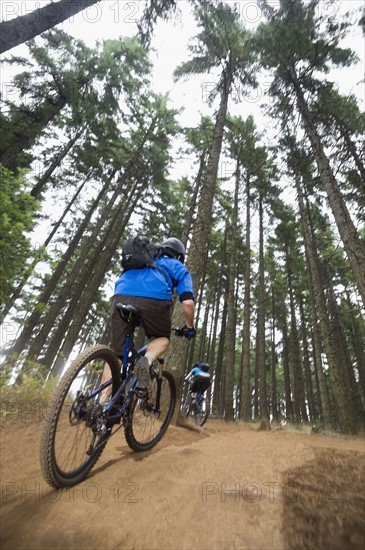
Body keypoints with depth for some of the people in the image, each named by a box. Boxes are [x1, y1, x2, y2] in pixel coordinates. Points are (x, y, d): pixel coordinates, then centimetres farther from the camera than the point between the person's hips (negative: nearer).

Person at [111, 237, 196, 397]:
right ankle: (147, 360, -6)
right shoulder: (179, 268, 27)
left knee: (116, 353, 16)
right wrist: (189, 327, 29)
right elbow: (187, 301, 12)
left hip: (121, 296, 4)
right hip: (154, 298, -3)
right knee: (162, 338, 24)